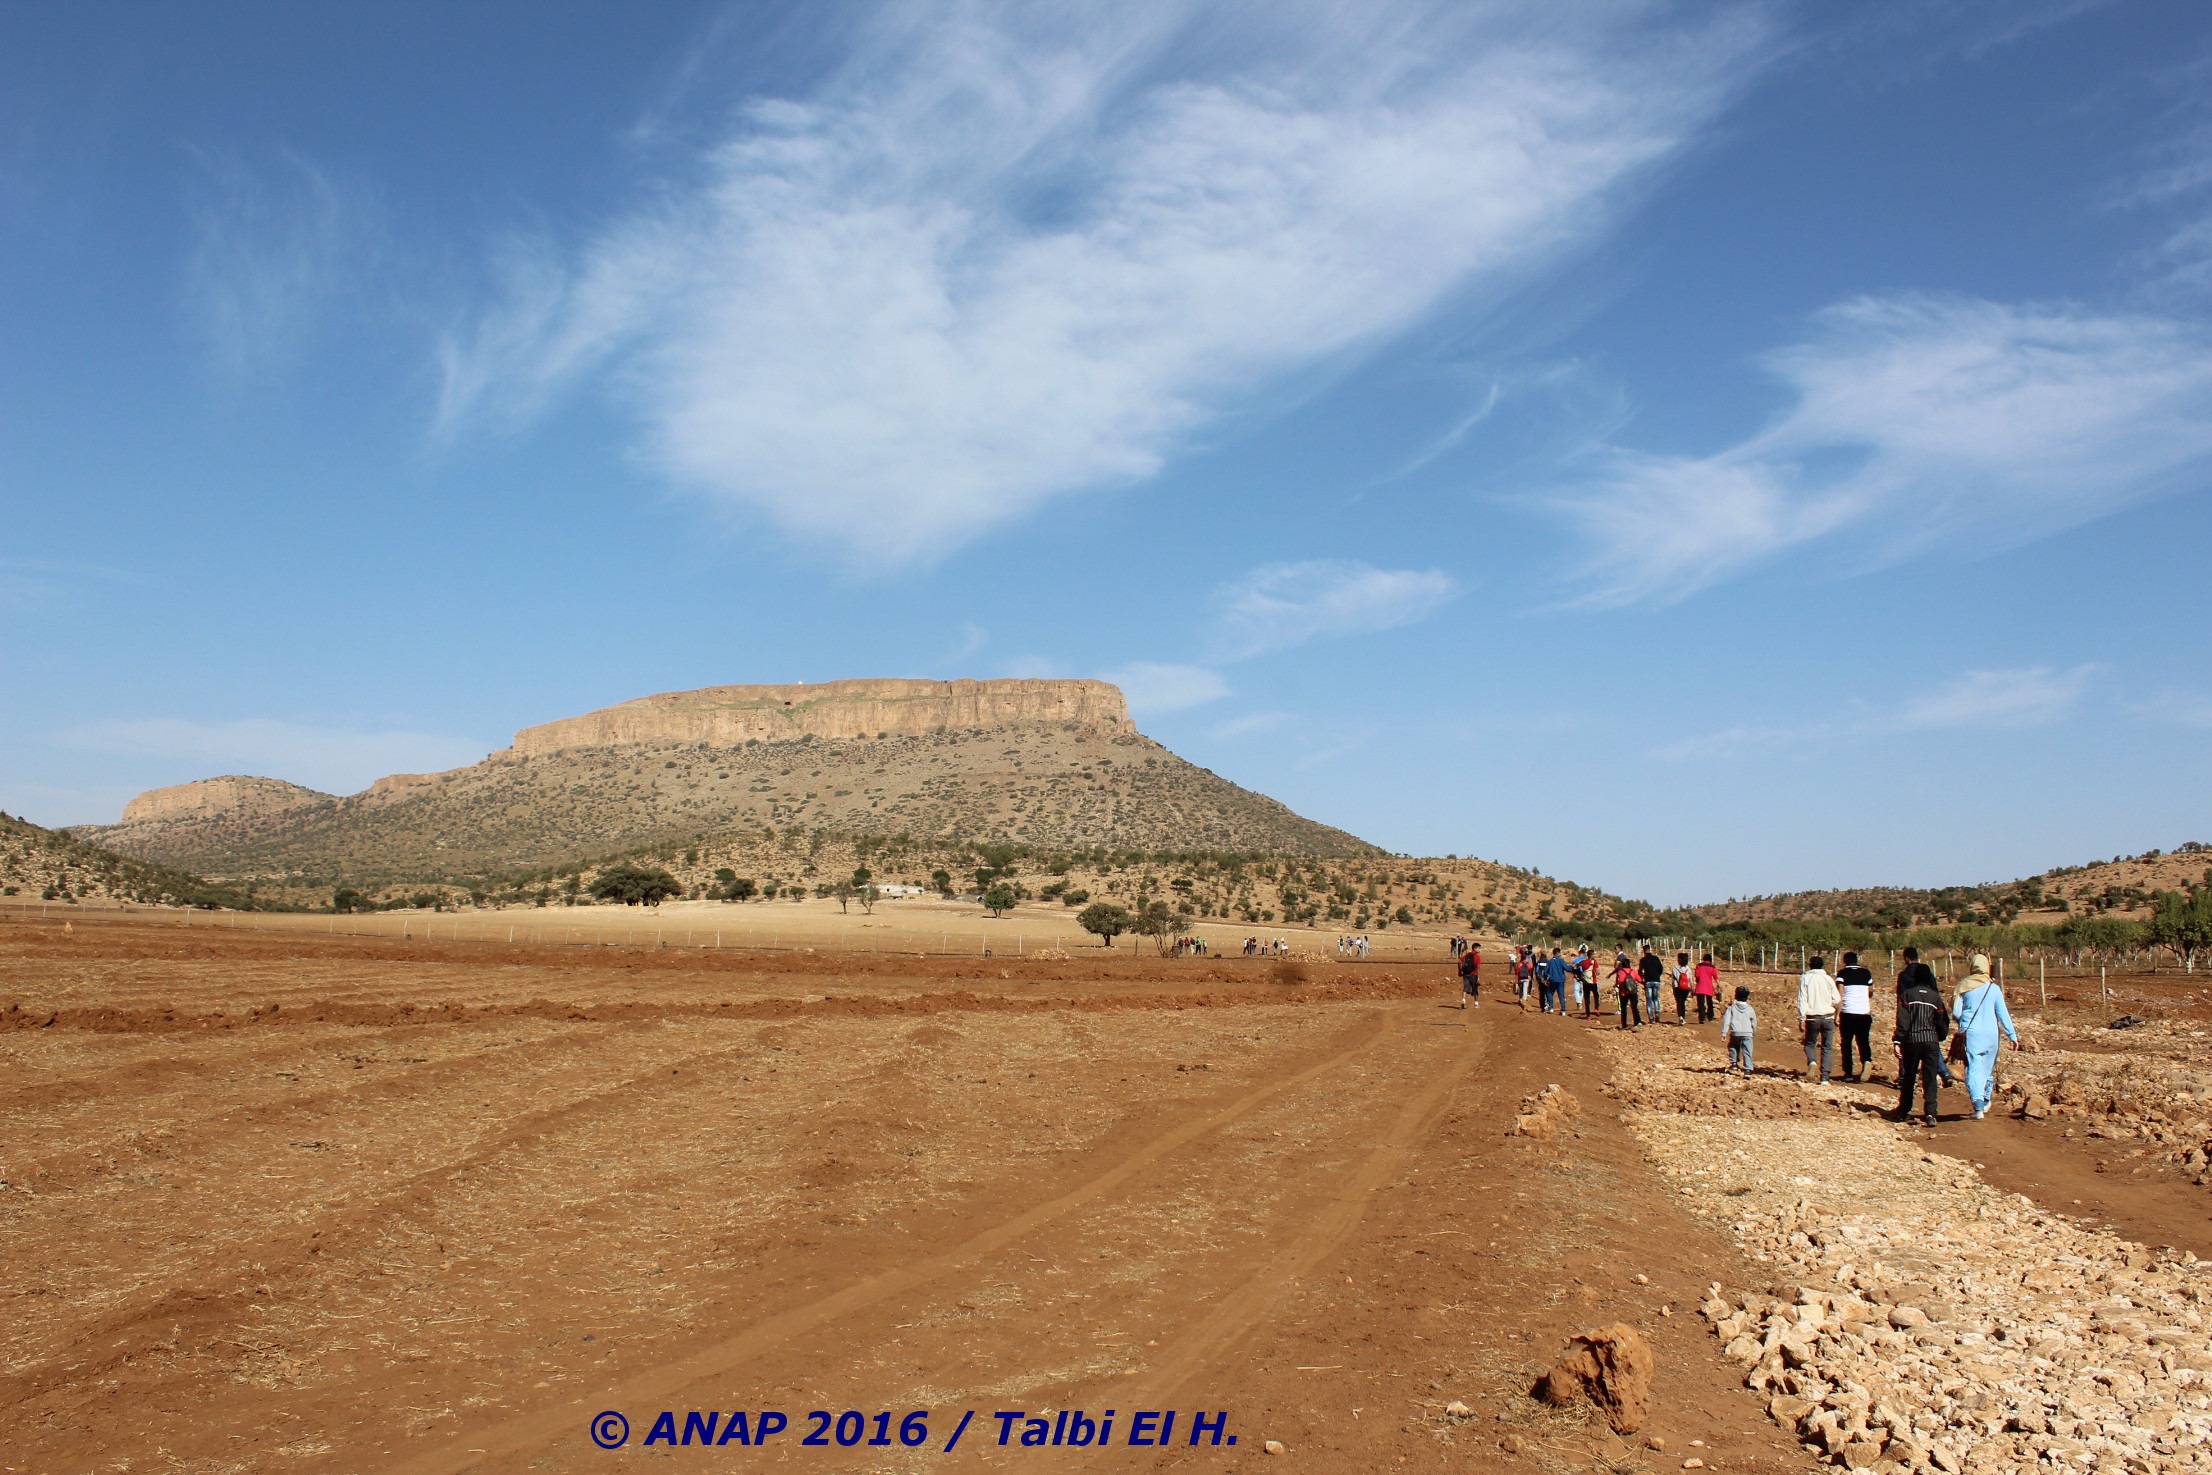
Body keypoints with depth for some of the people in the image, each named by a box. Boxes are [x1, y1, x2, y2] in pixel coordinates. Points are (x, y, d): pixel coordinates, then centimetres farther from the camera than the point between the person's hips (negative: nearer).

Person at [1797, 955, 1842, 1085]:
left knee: (1809, 1043, 17)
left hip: (1812, 1018, 0)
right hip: (1828, 1017, 0)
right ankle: (1824, 1078, -3)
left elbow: (1802, 1000, -7)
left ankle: (1811, 1062, -14)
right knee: (1827, 1047, 5)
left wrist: (1801, 1019, -4)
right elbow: (1837, 999, 0)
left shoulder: (1805, 978, -3)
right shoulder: (1828, 979, 0)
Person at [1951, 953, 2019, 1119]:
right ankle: (1985, 1101, 33)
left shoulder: (1963, 986, -1)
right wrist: (2012, 1035, 4)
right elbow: (2003, 1013, 0)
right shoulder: (1994, 988, -1)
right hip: (1990, 1033, 1)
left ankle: (1978, 1106, -18)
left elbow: (1956, 1011, -2)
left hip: (1970, 1032, -1)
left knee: (1973, 1068, -4)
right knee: (1988, 1067, 19)